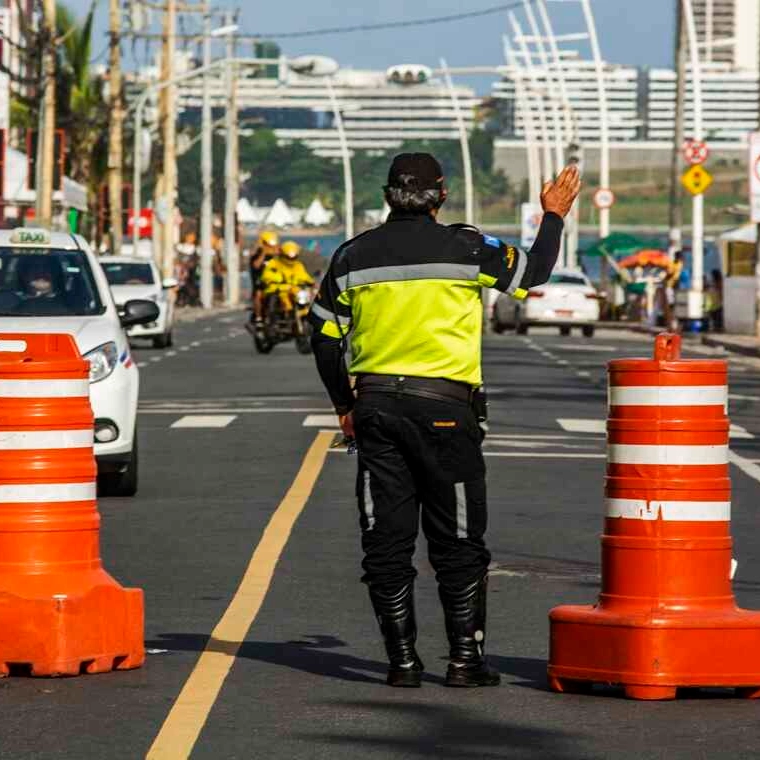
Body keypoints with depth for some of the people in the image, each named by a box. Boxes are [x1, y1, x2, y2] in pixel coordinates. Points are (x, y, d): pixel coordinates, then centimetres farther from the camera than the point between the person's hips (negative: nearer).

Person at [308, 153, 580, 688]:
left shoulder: (353, 257, 5)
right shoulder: (467, 249, -5)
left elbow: (325, 338, 8)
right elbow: (533, 273, 9)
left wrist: (345, 405, 20)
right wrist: (554, 216, 26)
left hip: (375, 407, 3)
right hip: (445, 409, -3)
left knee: (386, 542, 6)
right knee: (458, 542, 6)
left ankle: (402, 659, 6)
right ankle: (465, 657, 6)